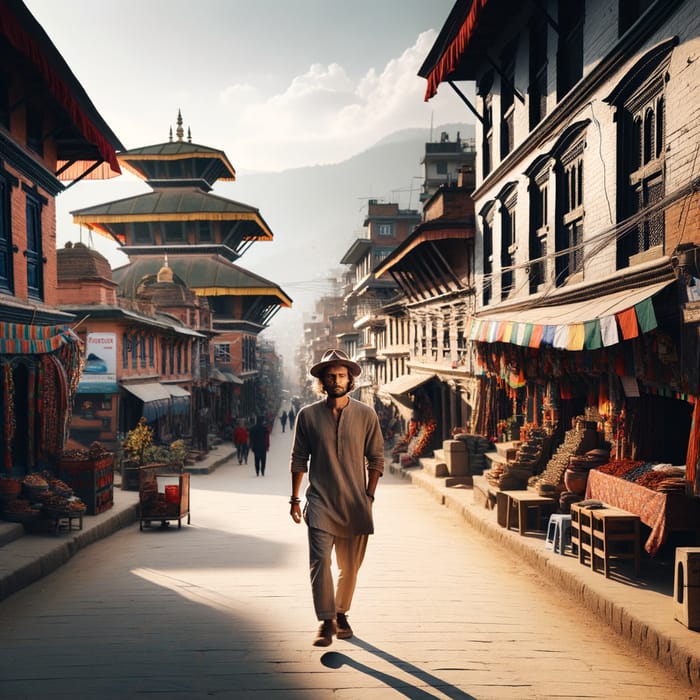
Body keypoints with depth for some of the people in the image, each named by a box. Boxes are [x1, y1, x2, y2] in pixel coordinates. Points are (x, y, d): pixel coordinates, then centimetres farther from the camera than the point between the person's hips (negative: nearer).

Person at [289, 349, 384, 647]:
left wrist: (369, 496, 0)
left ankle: (341, 614, 30)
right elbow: (298, 459, 9)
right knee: (320, 561, -13)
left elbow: (376, 459, 6)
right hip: (320, 502, -1)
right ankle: (326, 622, -6)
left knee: (350, 566, 10)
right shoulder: (308, 415, 2)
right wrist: (295, 498, 7)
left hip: (355, 504, 1)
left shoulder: (366, 415, 2)